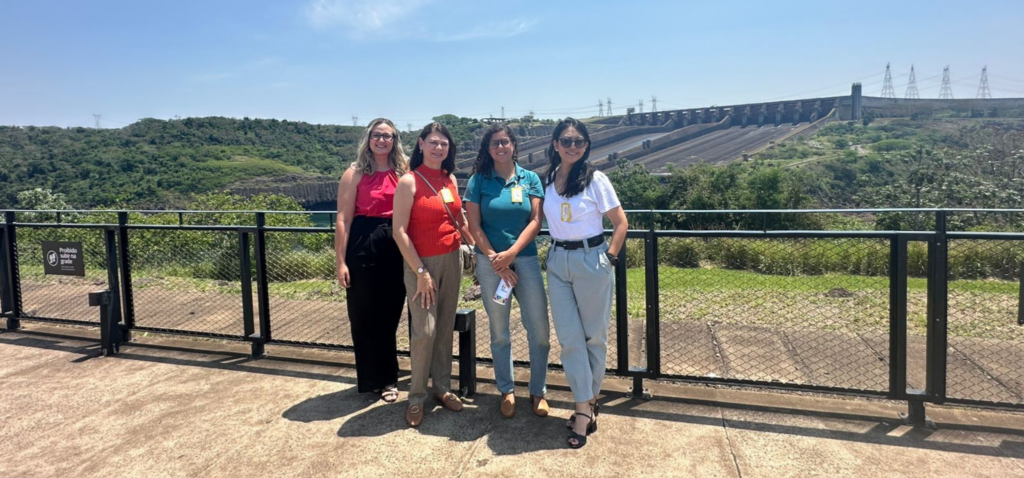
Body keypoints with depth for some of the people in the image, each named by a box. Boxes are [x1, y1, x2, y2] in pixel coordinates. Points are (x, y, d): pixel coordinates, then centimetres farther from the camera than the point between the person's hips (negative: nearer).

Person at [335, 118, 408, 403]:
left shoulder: (404, 173, 8)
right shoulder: (355, 174, 0)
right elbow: (343, 220, -4)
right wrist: (340, 261, -10)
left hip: (395, 250, 3)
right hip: (363, 249, -2)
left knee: (389, 317, 11)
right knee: (363, 317, 5)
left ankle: (387, 379, 25)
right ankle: (370, 380, 21)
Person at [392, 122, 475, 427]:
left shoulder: (449, 179, 7)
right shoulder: (409, 182, -10)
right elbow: (400, 232, -13)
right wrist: (421, 272, -15)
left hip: (452, 260, 6)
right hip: (422, 263, -5)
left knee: (446, 327, 11)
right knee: (424, 331, -6)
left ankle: (443, 387, 25)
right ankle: (416, 396, 11)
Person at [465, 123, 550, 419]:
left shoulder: (530, 179, 5)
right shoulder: (479, 181, 2)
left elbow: (535, 221, -2)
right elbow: (474, 226, -2)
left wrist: (511, 253, -14)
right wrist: (495, 260, -9)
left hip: (526, 259, 1)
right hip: (491, 262, -1)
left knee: (539, 330, -1)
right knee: (499, 331, 8)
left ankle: (538, 391, 17)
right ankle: (506, 391, 23)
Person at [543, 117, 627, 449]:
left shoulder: (595, 179, -7)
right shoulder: (547, 180, 4)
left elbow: (620, 223, -4)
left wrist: (610, 259, -10)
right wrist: (557, 249, 6)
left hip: (591, 259, -4)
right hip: (558, 261, 4)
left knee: (594, 335, 8)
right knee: (569, 337, 1)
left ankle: (589, 400, 25)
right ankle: (585, 408, 8)